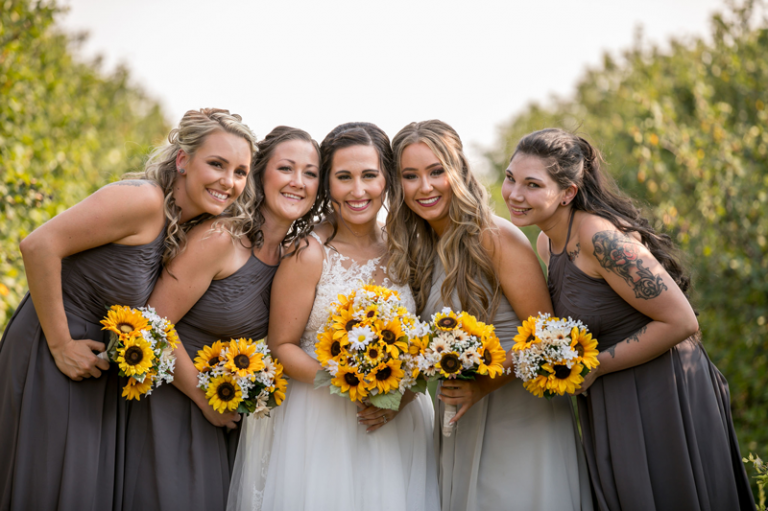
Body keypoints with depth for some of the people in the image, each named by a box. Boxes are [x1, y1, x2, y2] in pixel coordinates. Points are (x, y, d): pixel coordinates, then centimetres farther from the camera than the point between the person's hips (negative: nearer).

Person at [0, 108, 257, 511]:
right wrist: (61, 344, -20)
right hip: (51, 355, -8)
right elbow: (39, 246, -25)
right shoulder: (145, 199, -21)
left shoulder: (188, 226, 5)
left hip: (98, 361, 8)